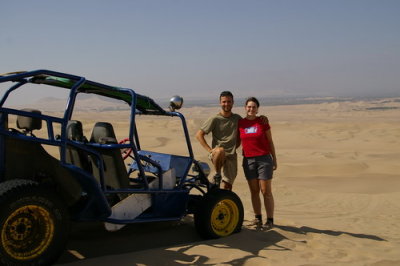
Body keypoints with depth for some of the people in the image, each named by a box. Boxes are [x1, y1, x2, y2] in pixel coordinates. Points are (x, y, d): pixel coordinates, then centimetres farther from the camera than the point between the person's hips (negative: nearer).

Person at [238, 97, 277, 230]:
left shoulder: (263, 122, -1)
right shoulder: (240, 123, 3)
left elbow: (270, 142, 4)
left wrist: (274, 160, 5)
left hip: (264, 159, -2)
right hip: (248, 160, 2)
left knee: (266, 191, -1)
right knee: (254, 191, 8)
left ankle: (270, 220, 5)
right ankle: (257, 218, 18)